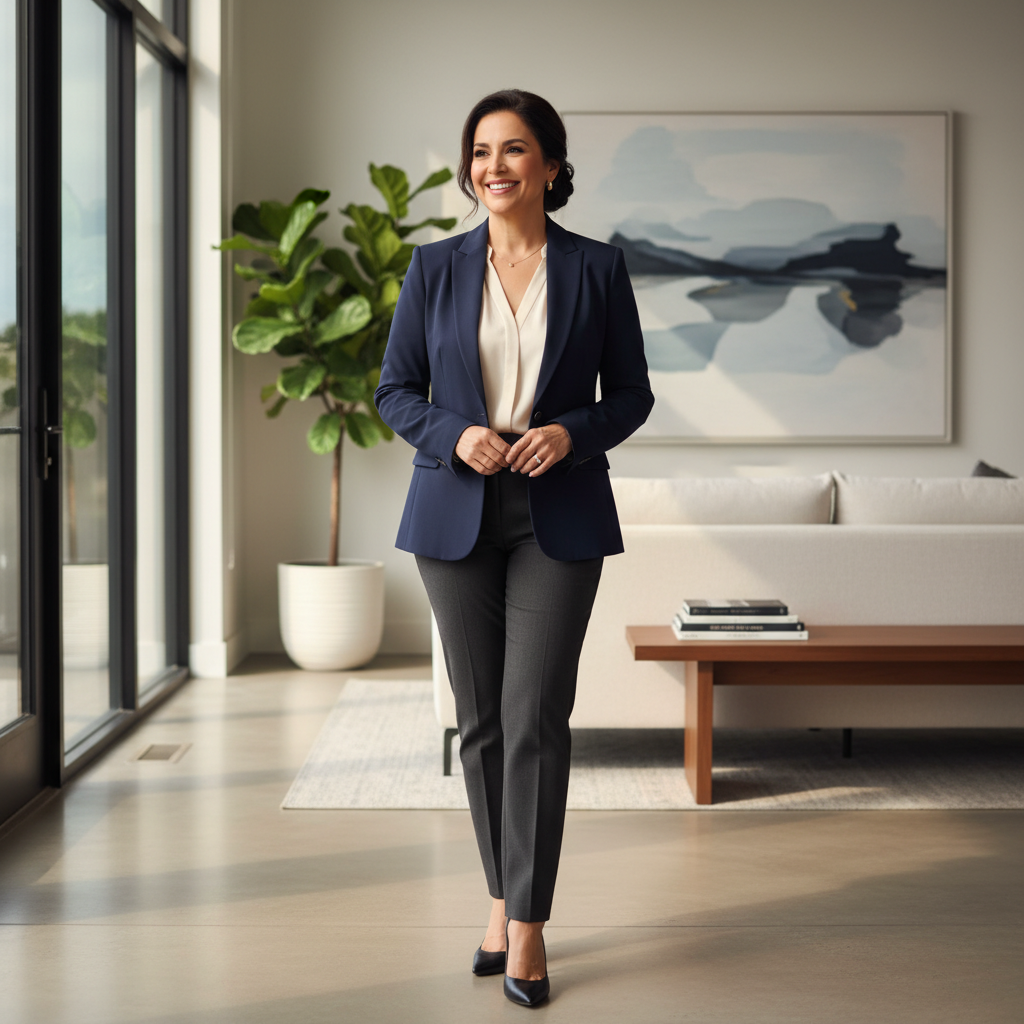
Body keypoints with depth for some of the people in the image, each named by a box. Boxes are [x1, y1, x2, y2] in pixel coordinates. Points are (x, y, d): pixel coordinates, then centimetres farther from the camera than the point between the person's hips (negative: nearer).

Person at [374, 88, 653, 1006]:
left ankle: (529, 923, 4)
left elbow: (632, 393, 5)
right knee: (480, 717, 8)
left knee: (536, 717, -7)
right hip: (457, 515, 2)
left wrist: (572, 432, -14)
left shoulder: (597, 268, 1)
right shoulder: (434, 268, 4)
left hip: (558, 516, -2)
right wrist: (455, 435, -13)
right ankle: (503, 900, 24)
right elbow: (395, 390, 7)